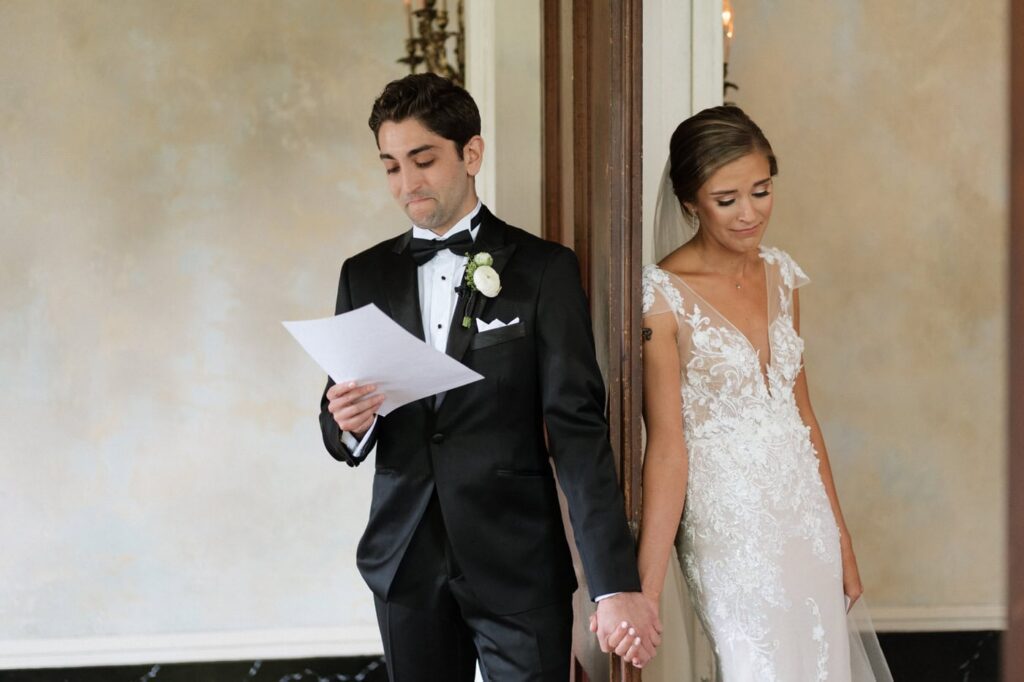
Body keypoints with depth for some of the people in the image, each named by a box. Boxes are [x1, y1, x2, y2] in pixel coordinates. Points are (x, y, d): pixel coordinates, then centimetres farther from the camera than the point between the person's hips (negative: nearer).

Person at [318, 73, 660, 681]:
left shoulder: (544, 270, -2)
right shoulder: (366, 276, 8)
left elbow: (577, 427, -9)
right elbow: (345, 437, 13)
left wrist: (616, 584, -17)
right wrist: (348, 424, -13)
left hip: (519, 564, -3)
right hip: (407, 563, 3)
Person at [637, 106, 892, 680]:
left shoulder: (782, 275, 5)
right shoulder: (663, 295, -14)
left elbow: (802, 412, 12)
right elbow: (667, 445, -15)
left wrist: (842, 536, 13)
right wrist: (647, 591, -19)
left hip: (806, 516, 6)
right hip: (729, 525, -6)